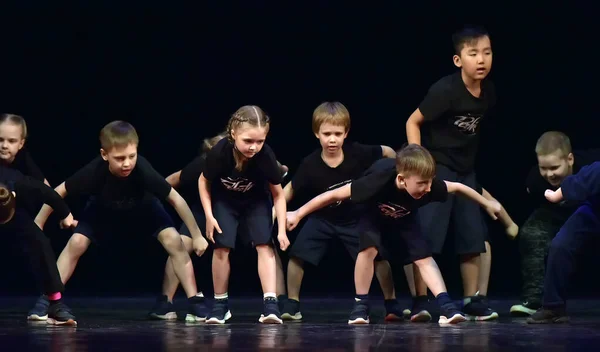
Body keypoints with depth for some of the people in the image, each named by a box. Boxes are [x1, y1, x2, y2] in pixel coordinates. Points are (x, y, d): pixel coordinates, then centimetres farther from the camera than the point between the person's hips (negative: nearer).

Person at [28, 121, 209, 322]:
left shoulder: (142, 169, -42)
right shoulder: (95, 171, -40)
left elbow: (176, 199, -29)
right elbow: (59, 192, -22)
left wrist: (197, 235, -24)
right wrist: (37, 226, -16)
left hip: (144, 209, -1)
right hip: (103, 211, 1)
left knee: (174, 241, -20)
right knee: (76, 243, -17)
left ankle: (195, 302, -11)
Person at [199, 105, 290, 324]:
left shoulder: (266, 156, -34)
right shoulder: (219, 153, -34)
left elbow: (278, 194, -18)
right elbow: (204, 182, -13)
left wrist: (282, 230, -21)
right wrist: (209, 216, -18)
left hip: (256, 202, 0)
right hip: (224, 201, 0)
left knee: (264, 244, -15)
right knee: (222, 247, -9)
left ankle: (271, 303, -19)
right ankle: (220, 304, 6)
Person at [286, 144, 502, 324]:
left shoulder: (430, 185, -36)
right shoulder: (379, 180, -45)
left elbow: (458, 187, -14)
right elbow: (334, 195, -37)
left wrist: (487, 204, 0)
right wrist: (298, 214, -32)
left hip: (404, 218, 3)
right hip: (374, 214, -3)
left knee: (423, 256, -12)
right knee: (369, 248, -26)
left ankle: (446, 307, -15)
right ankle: (361, 306, -12)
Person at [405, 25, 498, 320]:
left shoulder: (488, 92, -2)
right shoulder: (446, 91, -21)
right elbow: (413, 122, -14)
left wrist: (468, 154, 15)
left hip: (465, 170, 7)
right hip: (437, 167, -7)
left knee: (473, 238, 7)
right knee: (427, 238, -8)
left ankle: (471, 301, 15)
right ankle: (420, 302, -3)